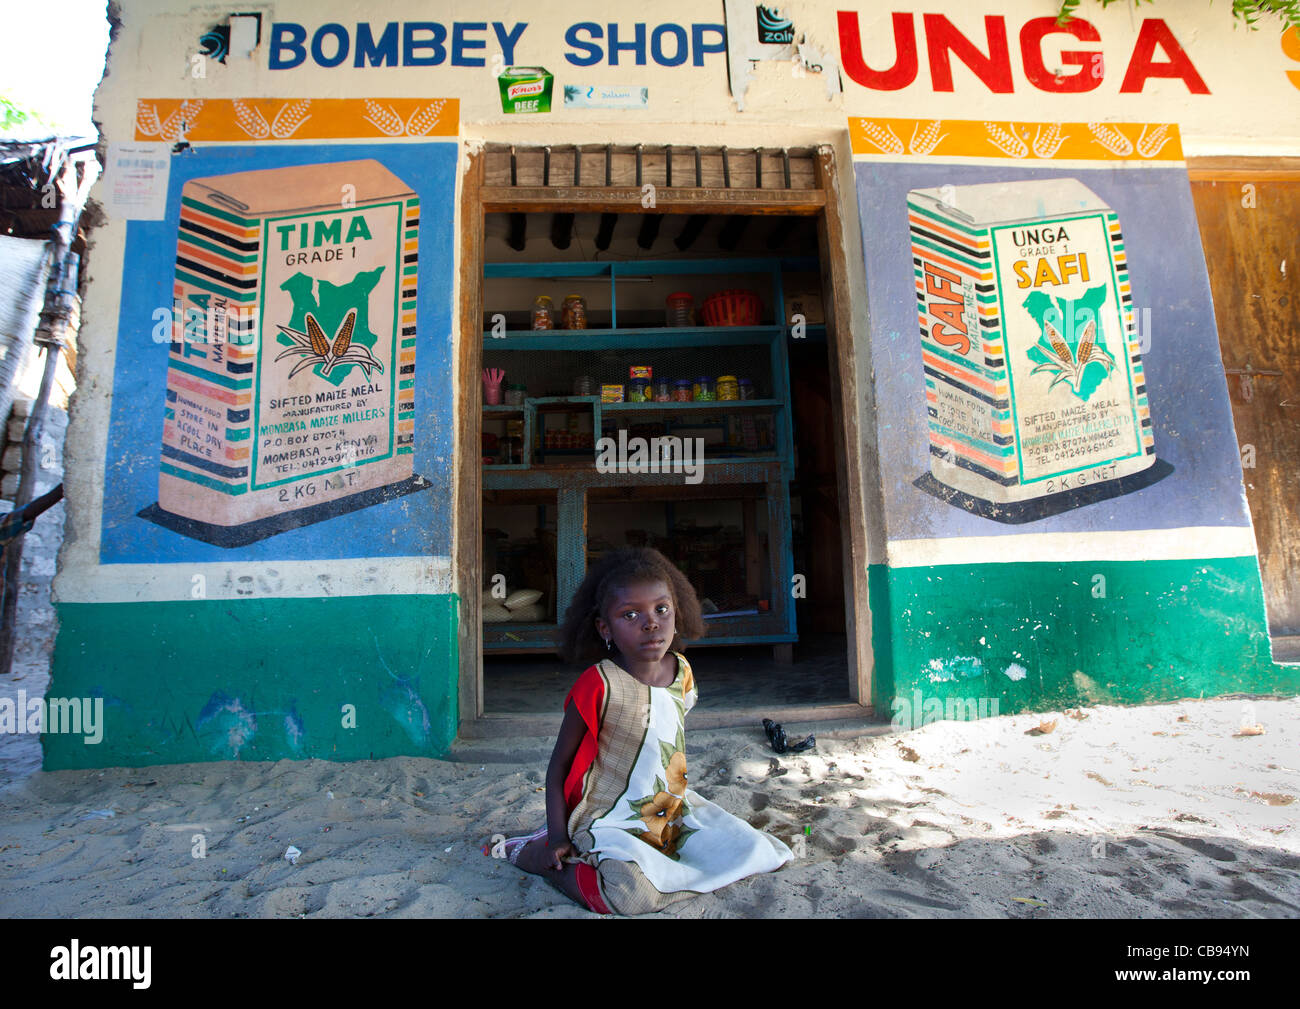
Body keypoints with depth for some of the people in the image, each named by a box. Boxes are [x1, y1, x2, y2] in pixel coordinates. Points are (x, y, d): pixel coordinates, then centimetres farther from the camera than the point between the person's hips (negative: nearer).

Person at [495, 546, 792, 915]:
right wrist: (558, 838, -13)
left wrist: (679, 796, 14)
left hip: (672, 808, 7)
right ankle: (531, 851, -5)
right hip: (612, 820, -6)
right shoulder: (599, 685, -19)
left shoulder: (681, 671, 0)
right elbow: (559, 764, -10)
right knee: (632, 894, -31)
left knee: (758, 853, -2)